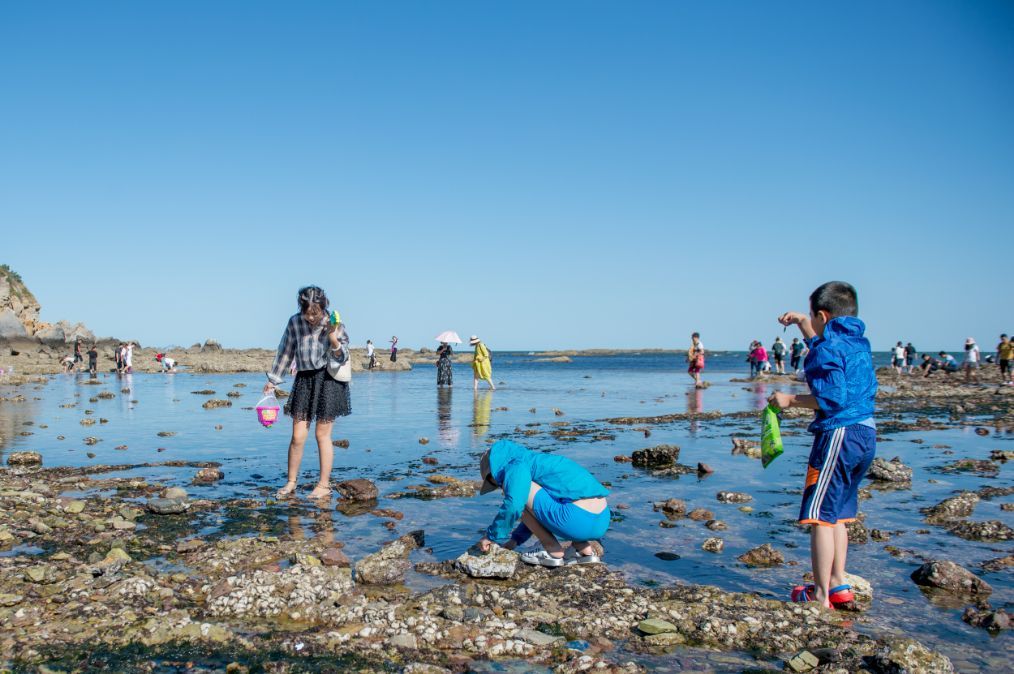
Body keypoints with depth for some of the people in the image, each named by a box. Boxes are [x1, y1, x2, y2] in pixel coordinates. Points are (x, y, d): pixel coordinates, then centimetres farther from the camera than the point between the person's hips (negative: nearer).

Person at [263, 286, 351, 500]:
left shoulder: (335, 324, -9)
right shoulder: (295, 322, -2)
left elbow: (343, 358, -8)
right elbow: (285, 352, 9)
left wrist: (334, 340, -26)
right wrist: (273, 379, 13)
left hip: (328, 380, -3)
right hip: (304, 379, 3)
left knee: (322, 434, 1)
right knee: (297, 436, 3)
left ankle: (324, 485, 12)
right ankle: (291, 482, 17)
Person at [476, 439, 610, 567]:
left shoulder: (516, 465, 0)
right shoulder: (538, 460, 28)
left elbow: (513, 506, -16)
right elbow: (536, 513, 39)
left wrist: (491, 536, -2)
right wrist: (515, 539, 36)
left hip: (578, 521, -10)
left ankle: (553, 551, 4)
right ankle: (584, 550, 16)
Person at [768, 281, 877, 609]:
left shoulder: (829, 347, -12)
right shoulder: (857, 341, 16)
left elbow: (830, 399, -20)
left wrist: (791, 400, -9)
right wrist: (801, 322, 38)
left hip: (839, 435, -10)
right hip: (866, 434, 10)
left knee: (820, 516, -4)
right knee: (836, 514, 19)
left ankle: (820, 595, -1)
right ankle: (838, 585, 25)